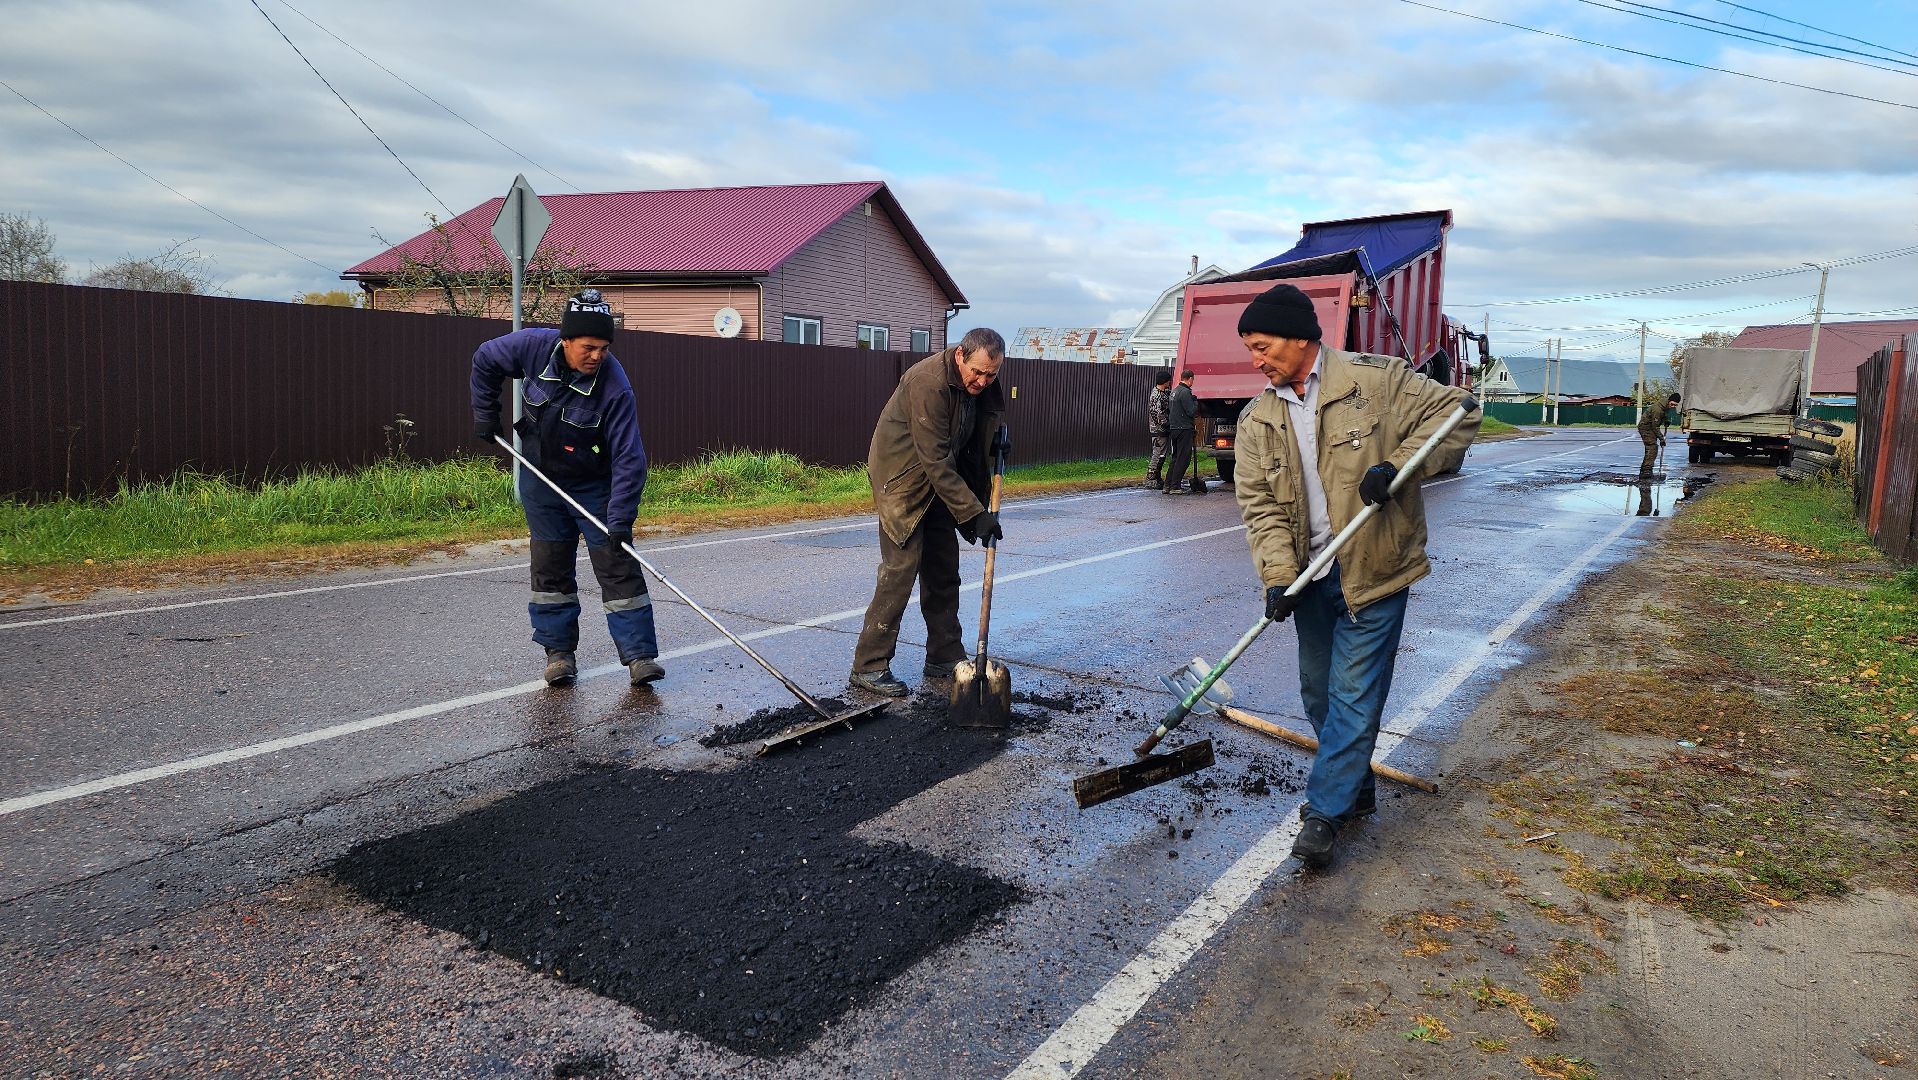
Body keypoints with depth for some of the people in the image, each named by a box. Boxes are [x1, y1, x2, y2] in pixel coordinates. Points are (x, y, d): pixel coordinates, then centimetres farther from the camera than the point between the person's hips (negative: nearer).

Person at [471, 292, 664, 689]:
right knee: (550, 566, 8)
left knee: (618, 565, -6)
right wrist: (485, 414, 3)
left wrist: (621, 519, -32)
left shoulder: (614, 387, -28)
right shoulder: (534, 346, -19)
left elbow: (629, 458, -27)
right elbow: (485, 361, 3)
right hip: (540, 480, 3)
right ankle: (559, 650, 18)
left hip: (594, 486, -3)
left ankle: (639, 654, -3)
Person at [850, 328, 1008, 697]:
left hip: (941, 483, 8)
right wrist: (974, 513, -30)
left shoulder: (983, 385, -2)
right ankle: (868, 666, -6)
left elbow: (977, 441, 16)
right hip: (903, 478, -8)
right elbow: (936, 461, -30)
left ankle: (944, 658, 19)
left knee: (944, 572, 9)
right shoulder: (928, 383, -29)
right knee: (901, 568, -13)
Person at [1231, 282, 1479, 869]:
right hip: (1311, 575, 5)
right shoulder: (1258, 420, 3)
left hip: (1374, 570, -5)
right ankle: (1355, 787, 34)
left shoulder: (1377, 379, -8)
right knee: (1318, 690, 14)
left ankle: (1325, 810, 6)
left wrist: (1397, 465, -20)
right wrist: (1278, 574, -16)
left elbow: (1453, 413, -6)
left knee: (1354, 692, -3)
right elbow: (1260, 504, -2)